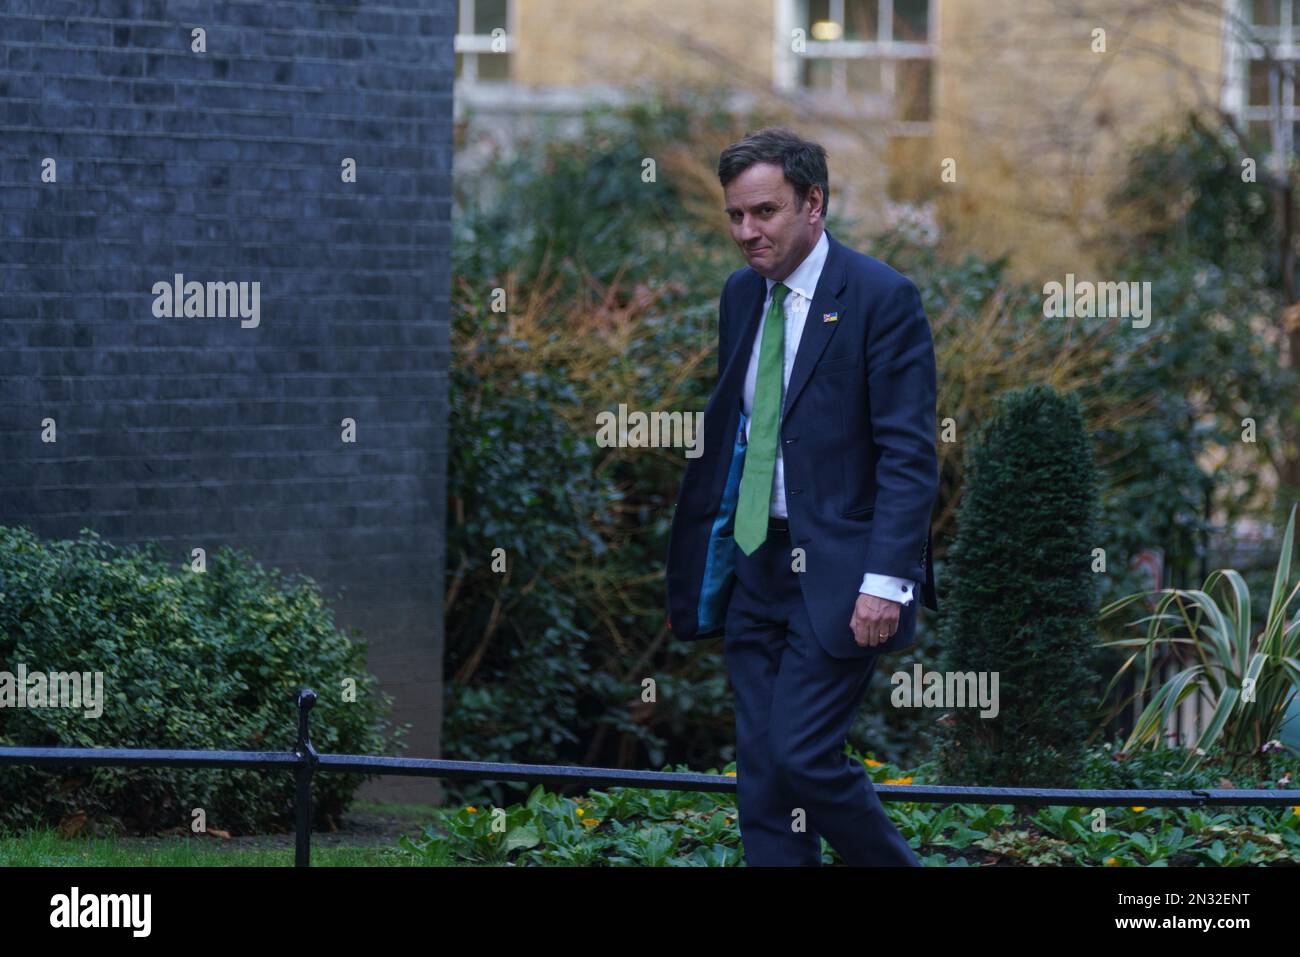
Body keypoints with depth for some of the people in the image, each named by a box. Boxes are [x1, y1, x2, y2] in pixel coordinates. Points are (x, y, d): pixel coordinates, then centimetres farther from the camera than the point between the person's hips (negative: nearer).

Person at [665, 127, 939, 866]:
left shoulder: (881, 298, -10)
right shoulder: (742, 295, 12)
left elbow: (909, 454, -14)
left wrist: (886, 580, -21)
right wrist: (701, 554, 13)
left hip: (836, 573, -7)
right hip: (756, 565, 7)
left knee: (803, 754, -13)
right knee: (762, 772, 5)